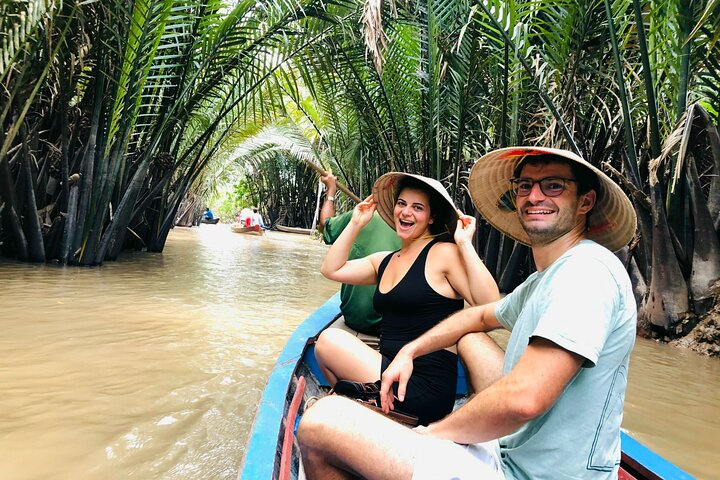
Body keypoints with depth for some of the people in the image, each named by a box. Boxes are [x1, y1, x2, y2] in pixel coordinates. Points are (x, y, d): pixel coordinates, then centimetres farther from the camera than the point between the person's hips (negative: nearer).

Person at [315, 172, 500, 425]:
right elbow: (331, 270, 10)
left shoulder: (444, 253, -10)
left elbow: (489, 306, -21)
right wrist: (355, 224, 10)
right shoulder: (384, 261, 13)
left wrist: (465, 244, -20)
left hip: (424, 389, -7)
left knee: (330, 340, -10)